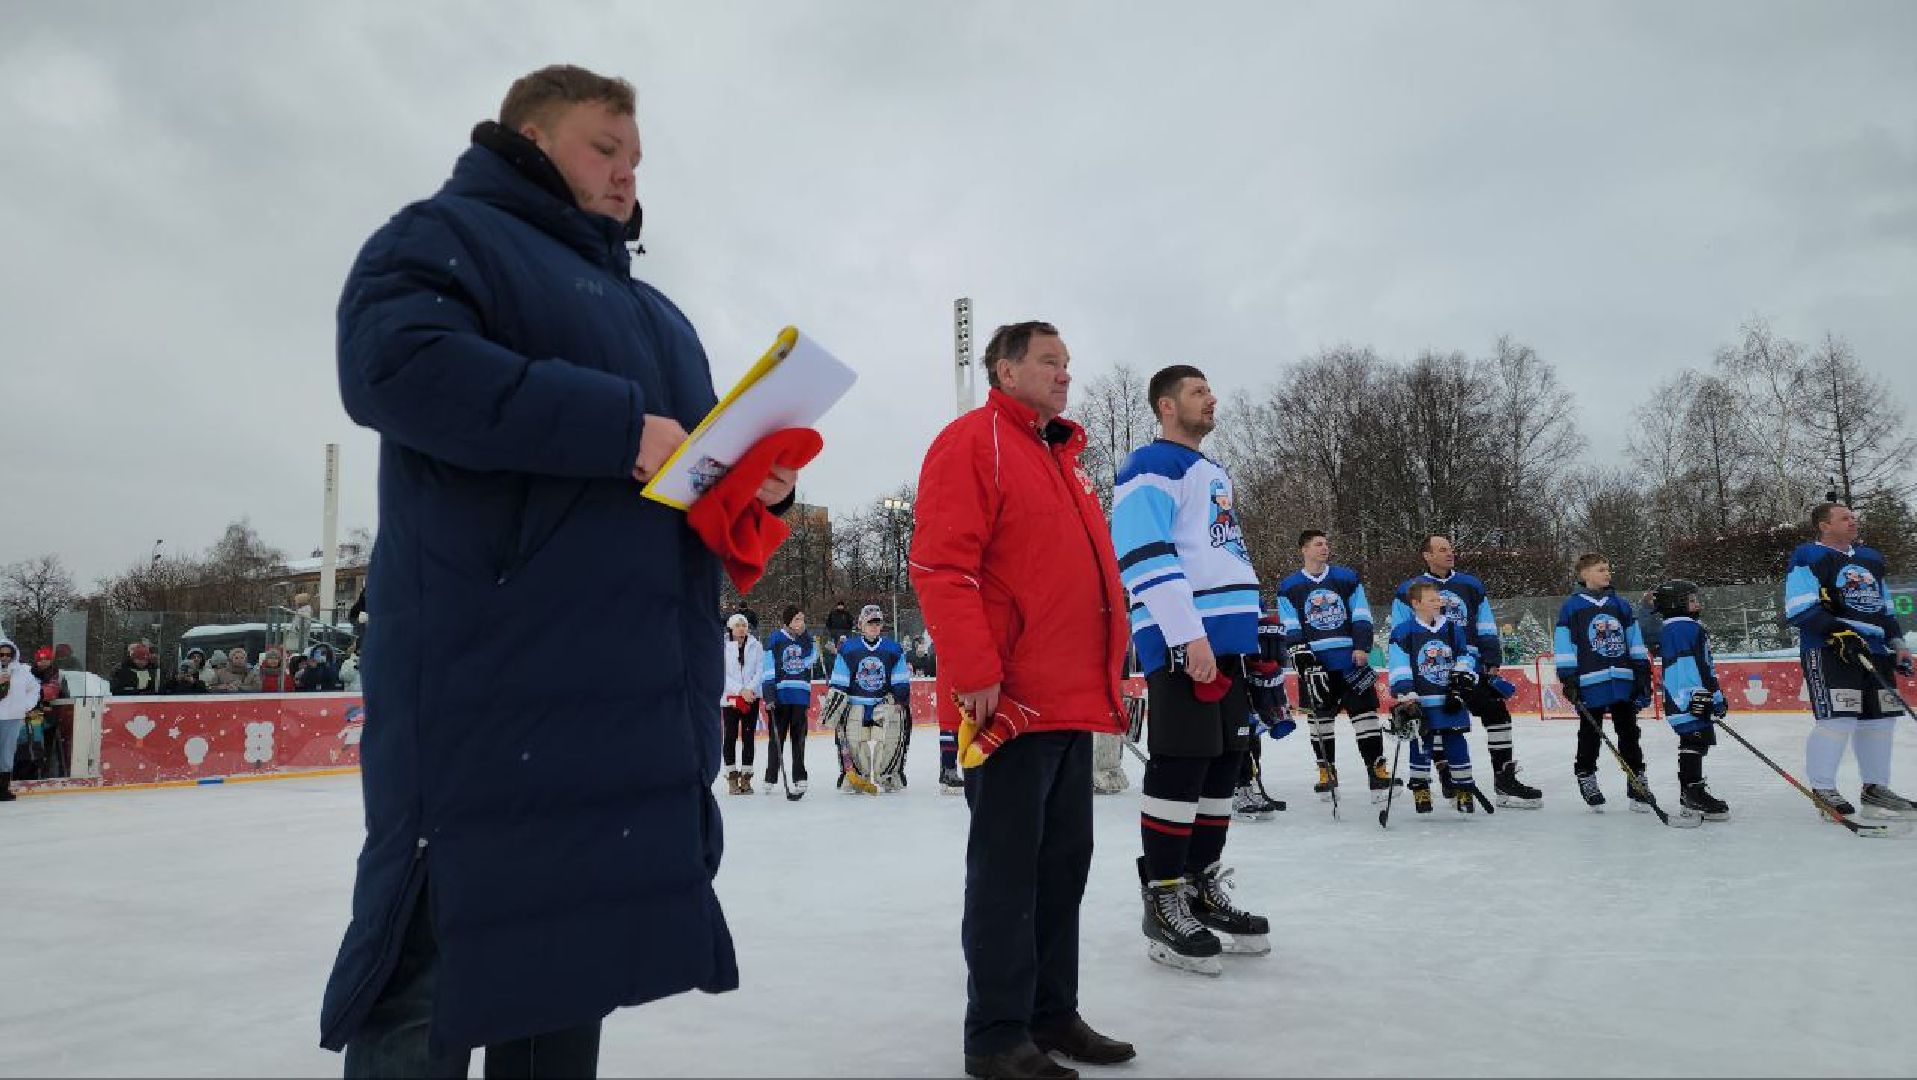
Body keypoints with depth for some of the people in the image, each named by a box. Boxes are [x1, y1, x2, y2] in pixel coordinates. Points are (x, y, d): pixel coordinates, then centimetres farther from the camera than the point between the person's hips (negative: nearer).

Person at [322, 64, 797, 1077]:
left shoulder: (654, 311, 26)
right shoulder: (450, 232, 2)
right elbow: (393, 359, -18)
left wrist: (759, 480, 2)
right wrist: (616, 426, -20)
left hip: (639, 690, 8)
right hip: (491, 675, -8)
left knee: (568, 969, 15)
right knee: (441, 960, -1)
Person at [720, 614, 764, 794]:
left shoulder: (756, 646, 4)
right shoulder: (723, 647, -2)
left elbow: (760, 670, 0)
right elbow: (722, 674, -6)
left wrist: (750, 689, -14)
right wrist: (740, 690, -15)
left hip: (752, 697, 2)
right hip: (729, 697, -2)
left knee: (748, 736, 4)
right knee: (730, 737, 0)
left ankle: (746, 777, 10)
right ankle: (732, 778, 6)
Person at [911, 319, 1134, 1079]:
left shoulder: (1064, 458, 21)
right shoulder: (973, 441, -7)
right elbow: (940, 565, -16)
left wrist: (1105, 675, 19)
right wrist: (975, 673, -21)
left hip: (1073, 701, 9)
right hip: (1011, 701, -9)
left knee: (1063, 862, 14)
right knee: (1008, 868, -2)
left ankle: (1053, 1014, 26)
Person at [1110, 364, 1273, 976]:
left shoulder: (1212, 473, 25)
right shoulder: (1152, 467, -6)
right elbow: (1146, 558, -17)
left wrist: (1248, 639, 23)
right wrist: (1190, 636, -23)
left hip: (1227, 642, 10)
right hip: (1181, 644, -10)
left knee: (1222, 767, 11)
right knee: (1179, 770, -8)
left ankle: (1204, 891, 21)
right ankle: (1163, 905, 0)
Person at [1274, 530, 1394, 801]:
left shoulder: (1347, 577, 9)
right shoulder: (1289, 586, 6)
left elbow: (1361, 616, 6)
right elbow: (1289, 628, 3)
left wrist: (1362, 647, -6)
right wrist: (1300, 654, -10)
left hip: (1350, 657, 0)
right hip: (1314, 662, 0)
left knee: (1364, 710, -5)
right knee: (1320, 716, 6)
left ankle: (1377, 767, -1)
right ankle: (1326, 771, 16)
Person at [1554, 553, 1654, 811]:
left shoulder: (1620, 604, 12)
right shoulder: (1572, 605, -2)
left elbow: (1635, 641, 14)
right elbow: (1563, 644, -4)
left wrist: (1643, 674, 8)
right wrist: (1568, 679, -9)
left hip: (1623, 682, 4)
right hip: (1590, 683, -4)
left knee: (1629, 733, 10)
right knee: (1590, 735, 5)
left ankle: (1637, 782, 17)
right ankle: (1585, 776, 18)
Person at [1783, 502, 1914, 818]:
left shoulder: (1871, 558, 21)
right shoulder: (1808, 557, -4)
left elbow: (1885, 607, 28)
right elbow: (1799, 610, -12)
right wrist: (1836, 631, -22)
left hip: (1874, 650, 8)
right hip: (1826, 650, -8)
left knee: (1880, 718, 8)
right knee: (1837, 717, -15)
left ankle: (1875, 788, 21)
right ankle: (1823, 789, -6)